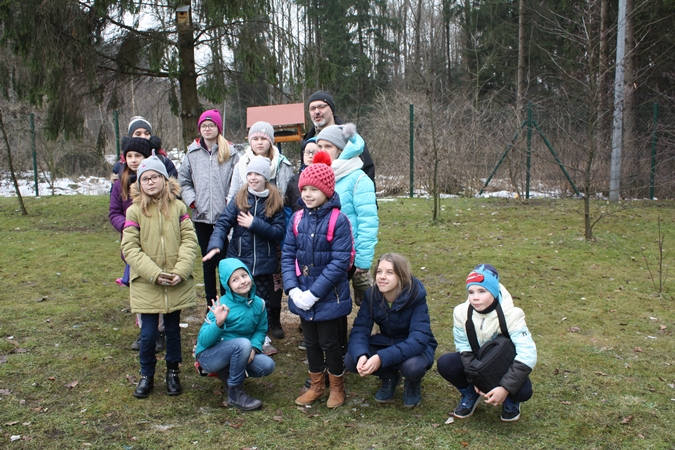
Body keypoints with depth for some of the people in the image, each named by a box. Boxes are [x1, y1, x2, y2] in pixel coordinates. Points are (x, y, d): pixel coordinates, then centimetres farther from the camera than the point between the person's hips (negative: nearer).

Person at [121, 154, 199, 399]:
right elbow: (130, 248, -8)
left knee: (173, 330, 13)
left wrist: (181, 270, -14)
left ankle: (173, 372, 30)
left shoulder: (178, 207, 1)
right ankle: (147, 375, 25)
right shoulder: (134, 211, -4)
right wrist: (154, 274, -16)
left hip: (177, 284, 1)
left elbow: (189, 240, -1)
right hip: (146, 284, -1)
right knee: (148, 334, 4)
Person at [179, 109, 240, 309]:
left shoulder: (230, 153, 0)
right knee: (208, 261, 11)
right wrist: (191, 200, -2)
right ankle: (211, 303, 21)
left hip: (224, 215, -2)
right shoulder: (192, 153, 7)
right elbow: (183, 181, 12)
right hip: (201, 215, 3)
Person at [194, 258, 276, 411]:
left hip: (237, 355, 6)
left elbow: (261, 330, 5)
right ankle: (235, 394, -17)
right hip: (209, 355, -5)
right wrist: (219, 323, -40)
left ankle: (228, 374, 8)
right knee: (243, 343, -34)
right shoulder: (222, 305, -20)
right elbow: (203, 340, -22)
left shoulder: (258, 303, -6)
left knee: (267, 366, -19)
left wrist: (254, 348, -15)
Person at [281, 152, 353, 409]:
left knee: (329, 342, 9)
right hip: (303, 296, 5)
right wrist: (293, 289, -13)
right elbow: (288, 255, 1)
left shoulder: (337, 220, -15)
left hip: (328, 297, -5)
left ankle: (337, 387, 31)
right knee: (311, 342, 18)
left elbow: (340, 262, -18)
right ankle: (316, 385, 37)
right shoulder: (297, 219, -1)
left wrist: (313, 293, -20)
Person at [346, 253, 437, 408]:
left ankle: (413, 384, 1)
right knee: (351, 361, -21)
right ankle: (389, 377, 9)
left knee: (412, 366, -38)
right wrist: (361, 355, -41)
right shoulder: (372, 295, -16)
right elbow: (360, 330, -18)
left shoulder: (416, 297, -27)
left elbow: (418, 339, -36)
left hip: (417, 347, -4)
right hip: (386, 343, 4)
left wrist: (381, 358, -47)